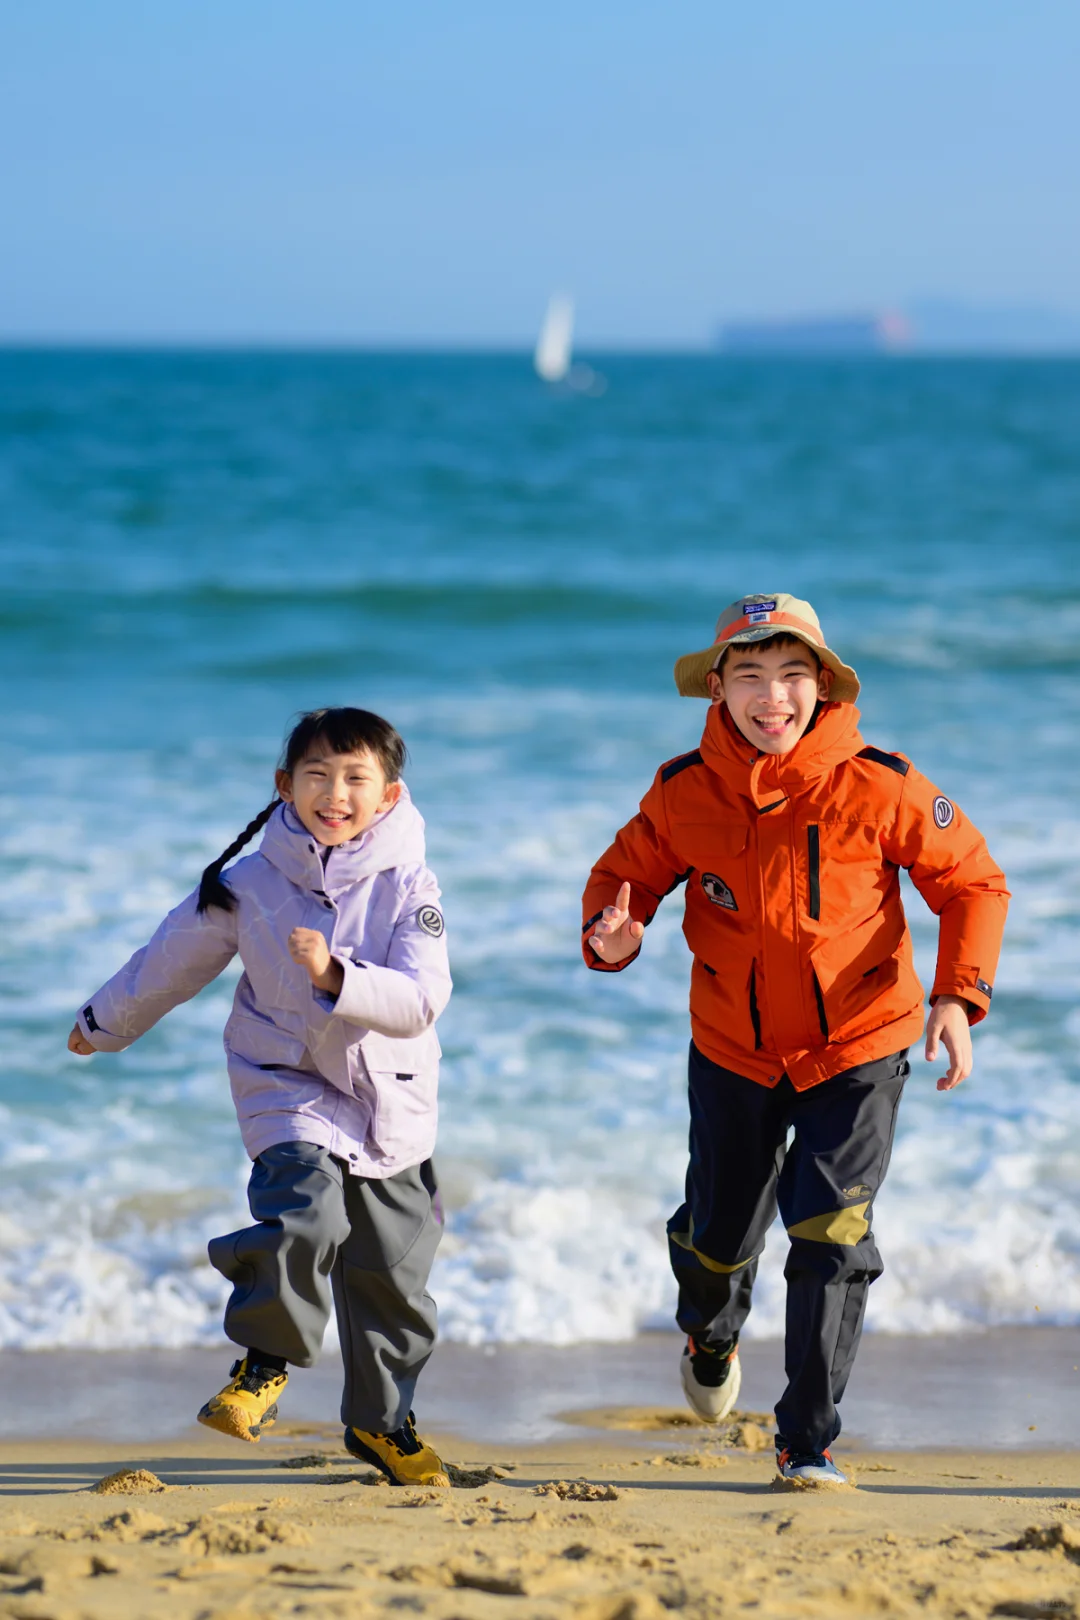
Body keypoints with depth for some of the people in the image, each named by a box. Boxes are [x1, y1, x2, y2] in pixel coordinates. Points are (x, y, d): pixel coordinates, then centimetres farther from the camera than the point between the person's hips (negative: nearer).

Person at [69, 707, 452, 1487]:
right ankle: (265, 1364, -5)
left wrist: (335, 977, -37)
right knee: (304, 1215, -26)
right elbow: (175, 958, 11)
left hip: (392, 1106, 1)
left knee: (391, 1271, 7)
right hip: (290, 1088, -1)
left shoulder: (408, 888, -10)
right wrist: (106, 1023, 24)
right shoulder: (250, 884, -6)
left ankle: (381, 1418, 27)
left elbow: (420, 1002, -21)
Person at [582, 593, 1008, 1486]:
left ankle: (809, 1441, -1)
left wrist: (958, 995, -21)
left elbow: (974, 882, -8)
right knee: (719, 1239, 15)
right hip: (733, 1052, 2)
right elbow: (628, 872, 3)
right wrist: (614, 934, -21)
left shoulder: (877, 786, -18)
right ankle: (711, 1336, 52)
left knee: (833, 1237, -15)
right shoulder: (684, 792, -12)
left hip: (856, 1051, -2)